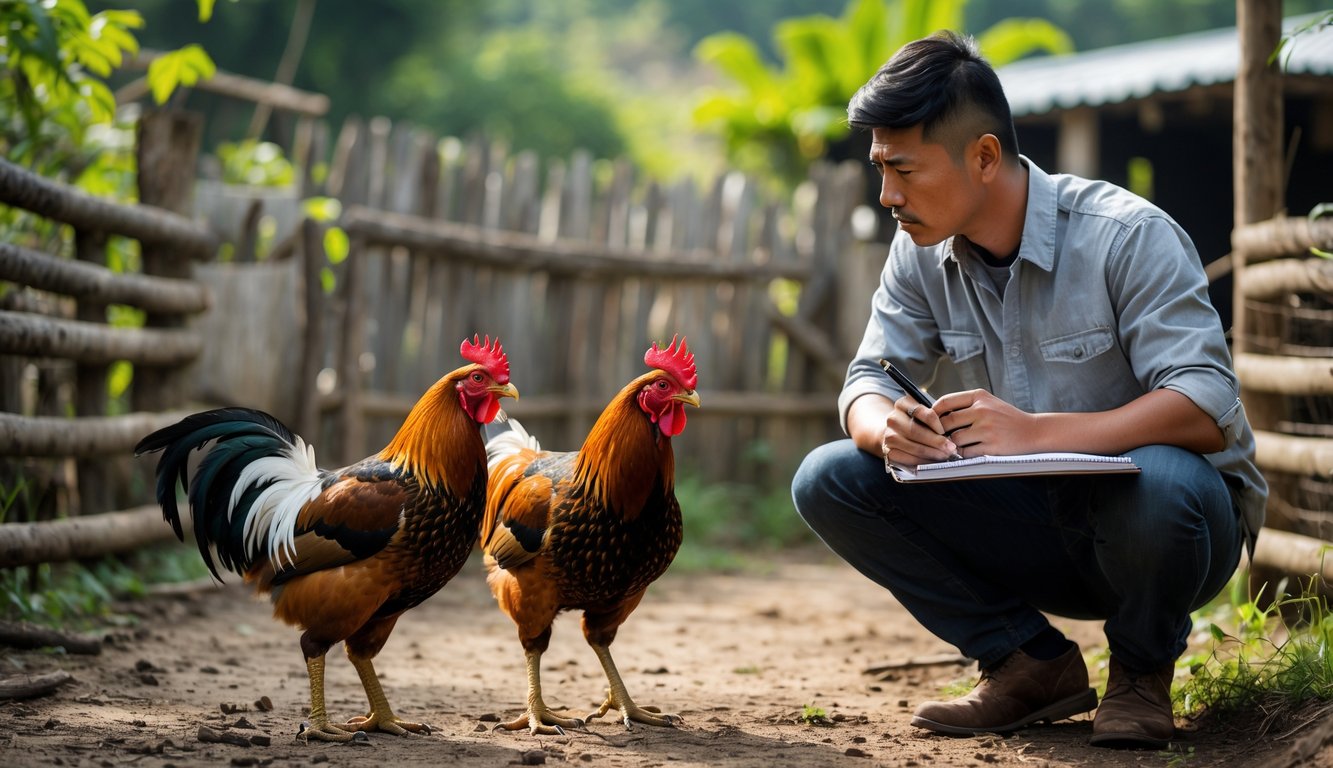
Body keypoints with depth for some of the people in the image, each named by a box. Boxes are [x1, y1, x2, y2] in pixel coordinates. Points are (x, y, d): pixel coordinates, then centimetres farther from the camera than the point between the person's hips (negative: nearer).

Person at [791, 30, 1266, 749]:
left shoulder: (1126, 236, -21)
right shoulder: (921, 254, -2)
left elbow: (1208, 407, -28)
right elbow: (869, 378, -1)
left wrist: (1037, 432, -41)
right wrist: (888, 429, -28)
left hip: (1170, 514, -5)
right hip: (1039, 528, 5)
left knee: (1155, 482, -42)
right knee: (828, 480, -12)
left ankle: (1141, 670, -6)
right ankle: (1035, 665, -1)